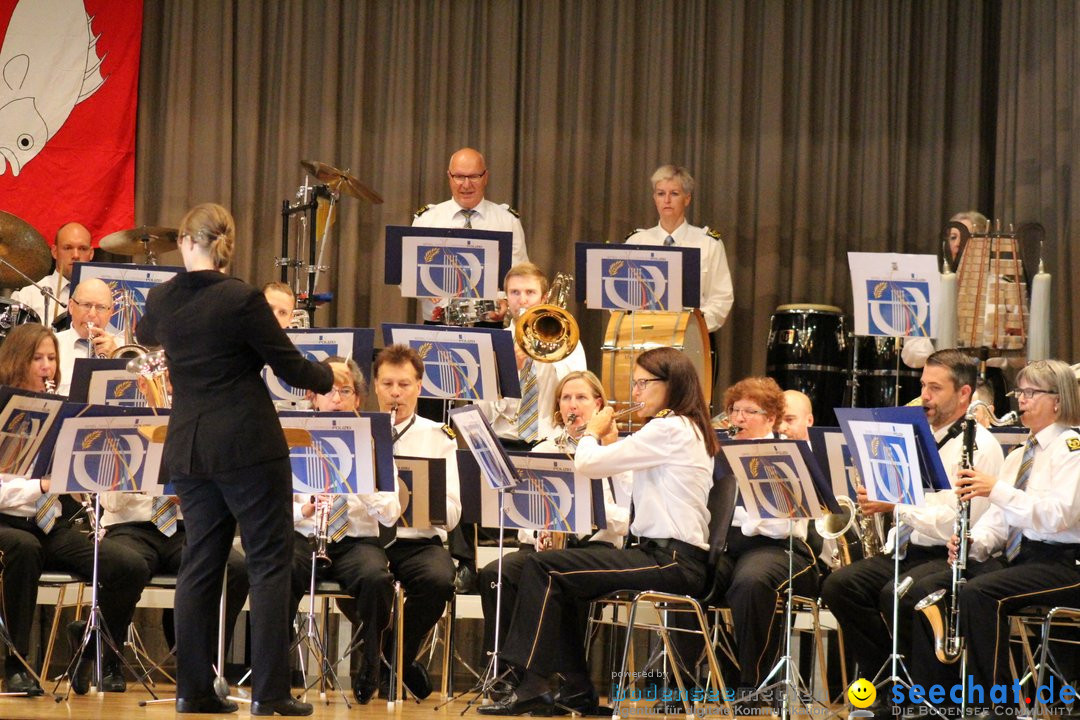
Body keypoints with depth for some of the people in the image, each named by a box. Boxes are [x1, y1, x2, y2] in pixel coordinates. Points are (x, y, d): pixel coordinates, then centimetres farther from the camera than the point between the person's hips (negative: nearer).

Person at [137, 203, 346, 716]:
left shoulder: (162, 300, 2)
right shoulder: (242, 300, -14)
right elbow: (291, 368, -8)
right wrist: (329, 378, 13)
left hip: (189, 448, 5)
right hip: (247, 444, -5)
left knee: (200, 562, 11)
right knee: (269, 563, 0)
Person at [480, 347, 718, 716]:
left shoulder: (668, 430, -14)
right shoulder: (690, 429, 17)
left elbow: (586, 463, -14)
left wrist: (593, 432, 6)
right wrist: (610, 440, 15)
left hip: (670, 561, -10)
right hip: (676, 558, 10)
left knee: (542, 567, -11)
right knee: (558, 580, 19)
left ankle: (532, 685, -11)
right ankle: (576, 689, 16)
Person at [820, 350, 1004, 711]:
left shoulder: (980, 447, -7)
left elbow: (954, 523, -18)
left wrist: (897, 504, -18)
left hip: (950, 558, -8)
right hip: (906, 552, 8)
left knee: (897, 595, -34)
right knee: (838, 585, -14)